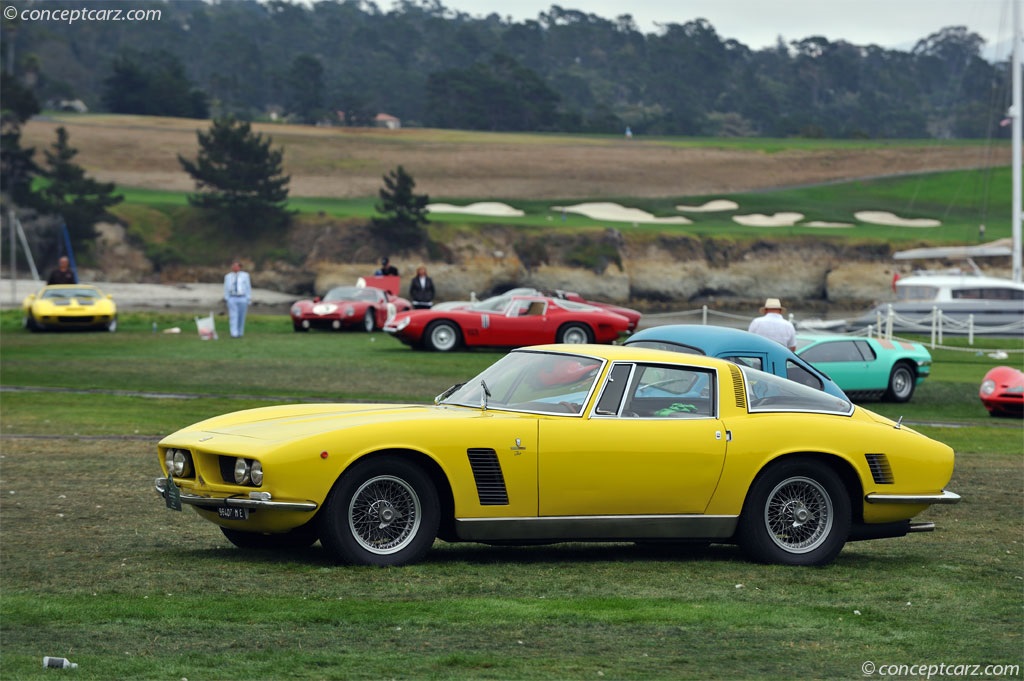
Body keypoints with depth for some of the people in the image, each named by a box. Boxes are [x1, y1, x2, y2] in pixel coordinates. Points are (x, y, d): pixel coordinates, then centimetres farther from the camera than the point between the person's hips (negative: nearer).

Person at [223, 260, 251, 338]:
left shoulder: (245, 275, 1)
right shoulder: (228, 276, 4)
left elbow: (248, 287, 1)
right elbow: (226, 289, 7)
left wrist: (249, 299, -3)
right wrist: (226, 300, 4)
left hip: (242, 299, 0)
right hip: (232, 299, 0)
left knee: (241, 317, 5)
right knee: (233, 317, -10)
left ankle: (240, 333, 18)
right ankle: (234, 334, -15)